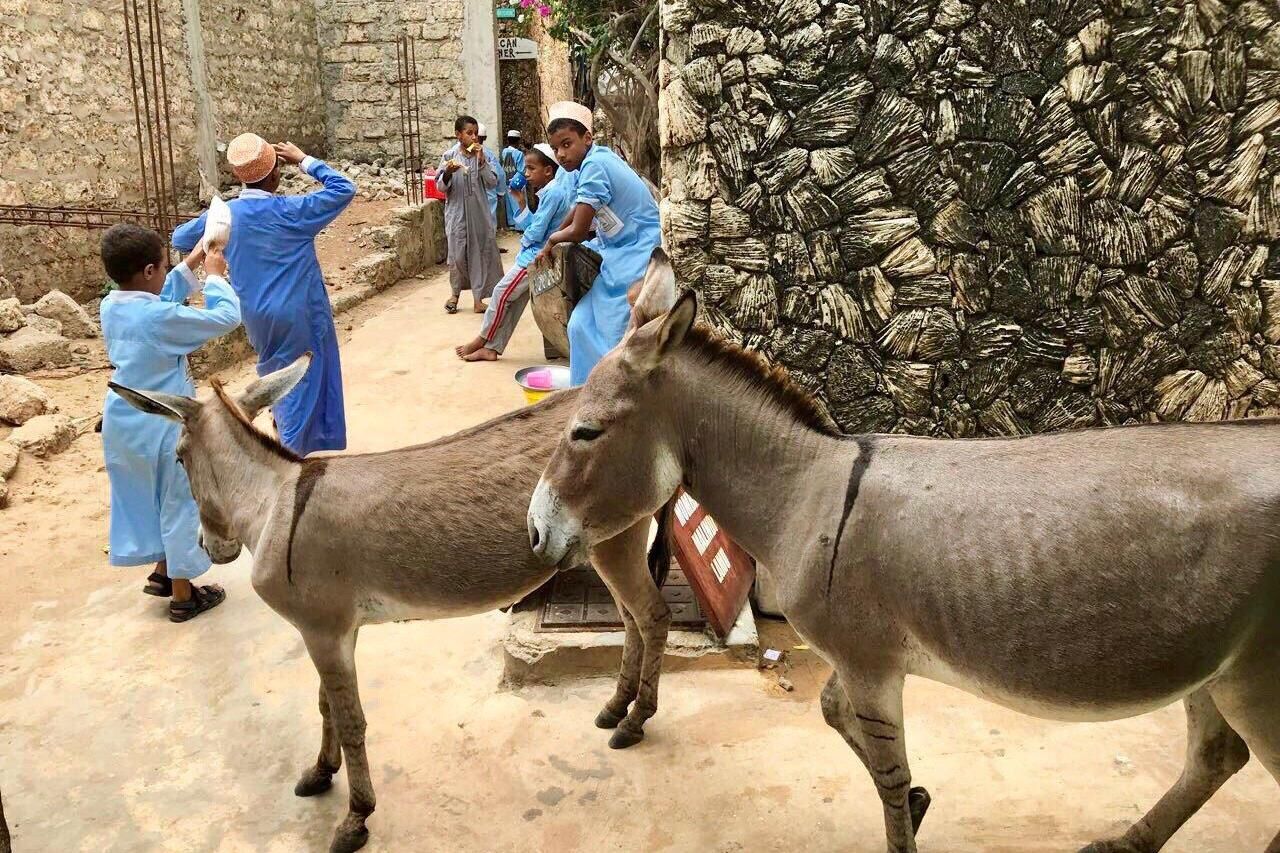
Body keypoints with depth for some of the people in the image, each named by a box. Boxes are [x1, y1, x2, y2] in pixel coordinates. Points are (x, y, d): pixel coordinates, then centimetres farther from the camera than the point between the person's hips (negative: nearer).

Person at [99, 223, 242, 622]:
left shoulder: (111, 306, -2)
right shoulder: (160, 318, -26)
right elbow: (227, 317, -20)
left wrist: (191, 264, 13)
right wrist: (215, 275, -6)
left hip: (123, 423, 8)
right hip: (162, 427, -8)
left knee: (150, 499, 24)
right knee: (180, 504, 8)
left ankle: (162, 572, 40)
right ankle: (182, 596, 20)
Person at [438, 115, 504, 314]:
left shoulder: (482, 155, 2)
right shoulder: (449, 156, -3)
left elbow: (492, 183, -4)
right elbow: (441, 187, -2)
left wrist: (482, 161, -14)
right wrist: (448, 173, -22)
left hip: (479, 213, 2)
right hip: (457, 213, -1)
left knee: (480, 252, 2)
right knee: (457, 253, 2)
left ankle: (478, 298, 11)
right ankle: (455, 293, 24)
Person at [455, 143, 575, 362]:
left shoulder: (553, 193, -19)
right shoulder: (550, 191, 12)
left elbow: (535, 232, -19)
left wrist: (524, 241, 1)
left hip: (536, 257, -10)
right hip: (537, 254, 10)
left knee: (502, 293, -2)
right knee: (515, 301, 9)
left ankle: (482, 340, 11)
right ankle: (491, 348, 13)